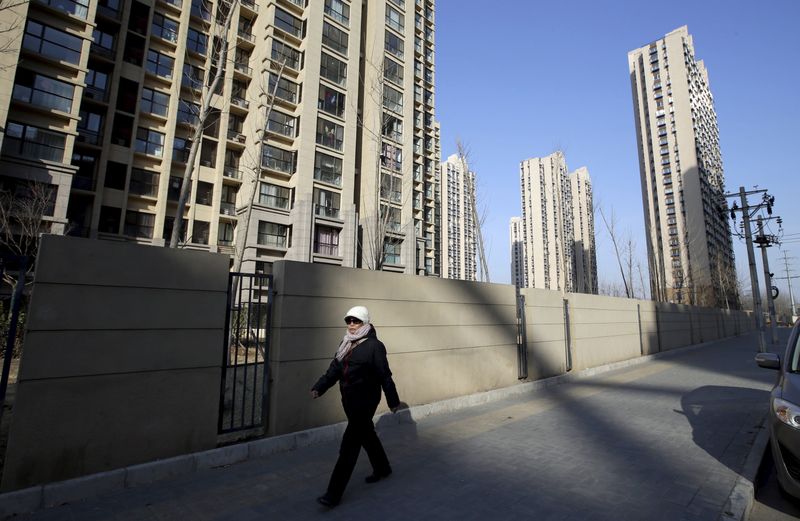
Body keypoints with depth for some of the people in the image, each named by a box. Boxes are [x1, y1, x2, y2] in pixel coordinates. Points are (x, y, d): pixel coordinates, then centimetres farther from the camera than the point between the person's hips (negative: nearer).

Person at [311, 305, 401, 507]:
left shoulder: (374, 346, -15)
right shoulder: (346, 344, 7)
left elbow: (385, 376, -11)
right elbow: (334, 370, 4)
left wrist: (393, 401, -5)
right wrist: (319, 387, -10)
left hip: (365, 400, -8)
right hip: (349, 399, 8)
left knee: (349, 445, -4)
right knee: (367, 434, 23)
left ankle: (334, 493, 7)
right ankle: (382, 468, 46)